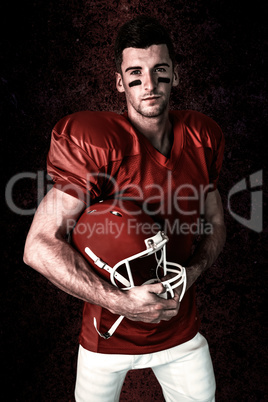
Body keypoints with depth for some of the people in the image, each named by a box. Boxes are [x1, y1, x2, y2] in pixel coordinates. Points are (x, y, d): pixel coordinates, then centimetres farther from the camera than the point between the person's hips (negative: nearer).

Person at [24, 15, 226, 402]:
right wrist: (120, 301, -27)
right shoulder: (97, 144, -22)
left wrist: (190, 274, -13)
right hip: (109, 331, -3)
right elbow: (39, 246, -23)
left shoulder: (201, 138, -5)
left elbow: (215, 224, 5)